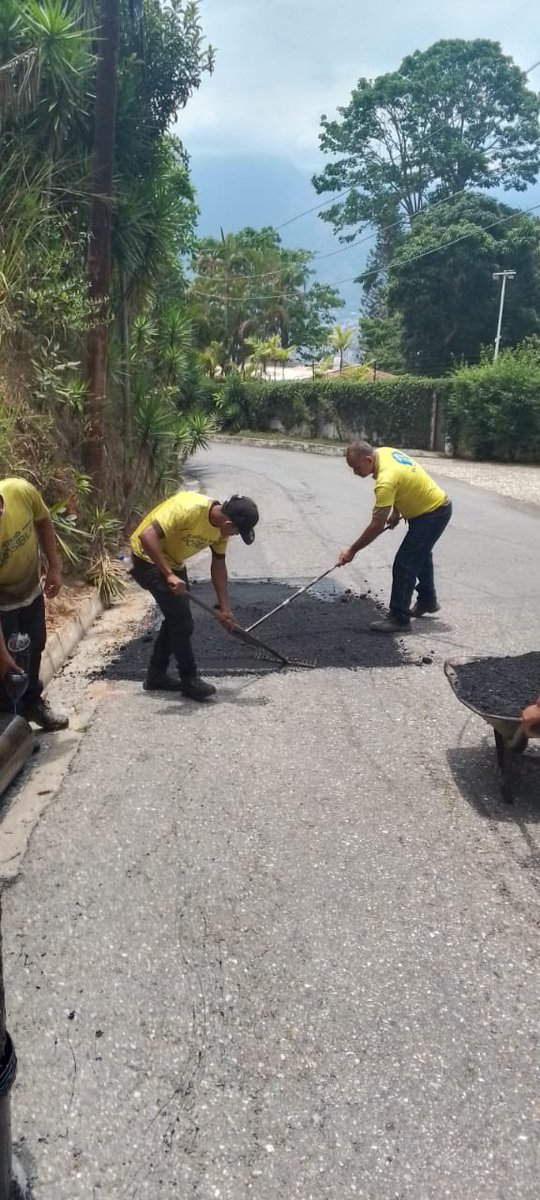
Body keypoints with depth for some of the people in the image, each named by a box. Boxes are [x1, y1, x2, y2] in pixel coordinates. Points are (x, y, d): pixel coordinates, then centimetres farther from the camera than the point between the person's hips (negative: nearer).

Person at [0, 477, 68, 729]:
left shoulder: (21, 491, -31)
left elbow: (43, 521, -4)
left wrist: (54, 566, -8)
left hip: (30, 588, 5)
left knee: (34, 648, 20)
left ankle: (32, 702, 43)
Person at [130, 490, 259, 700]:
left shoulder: (221, 526, -8)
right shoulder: (188, 509, -34)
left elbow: (218, 565, 4)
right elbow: (146, 536, -40)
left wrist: (224, 607, 2)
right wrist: (169, 575, -43)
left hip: (173, 563, 9)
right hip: (149, 558, -9)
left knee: (175, 618, 13)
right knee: (182, 621, -10)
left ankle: (156, 676, 27)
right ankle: (189, 680, 3)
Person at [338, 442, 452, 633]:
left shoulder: (385, 481, -34)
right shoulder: (383, 451, -7)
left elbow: (376, 526, -29)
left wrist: (352, 551, -21)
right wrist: (396, 511, 8)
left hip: (433, 514, -11)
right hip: (437, 506, 11)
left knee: (404, 564, -12)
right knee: (420, 555, 26)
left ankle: (399, 618, -5)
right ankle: (428, 601, 45)